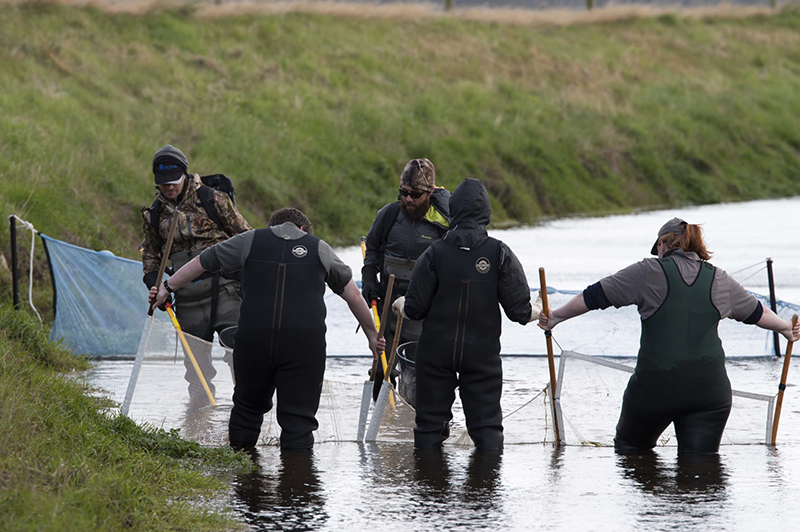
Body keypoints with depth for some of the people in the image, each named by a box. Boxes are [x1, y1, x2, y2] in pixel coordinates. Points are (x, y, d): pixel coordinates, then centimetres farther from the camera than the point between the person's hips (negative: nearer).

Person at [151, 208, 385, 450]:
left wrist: (167, 287, 38)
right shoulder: (319, 248, 16)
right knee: (299, 416, 2)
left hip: (253, 337, 1)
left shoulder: (249, 241, 16)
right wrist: (372, 335, 34)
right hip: (305, 343, -1)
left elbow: (201, 262, 25)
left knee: (248, 406, 18)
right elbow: (353, 296, 22)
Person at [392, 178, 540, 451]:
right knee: (487, 426, 3)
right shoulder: (500, 254, -7)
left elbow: (414, 310, -5)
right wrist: (542, 312, 16)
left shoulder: (435, 252, -6)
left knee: (429, 425, 9)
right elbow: (520, 311, -7)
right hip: (483, 354, 0)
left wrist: (400, 304, 19)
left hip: (436, 353, 0)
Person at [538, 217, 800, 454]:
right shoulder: (719, 280, 11)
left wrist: (556, 316, 17)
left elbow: (595, 296, 3)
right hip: (709, 390, 3)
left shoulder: (649, 272, -1)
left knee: (629, 445, 19)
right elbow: (756, 312, 27)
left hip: (655, 385, -3)